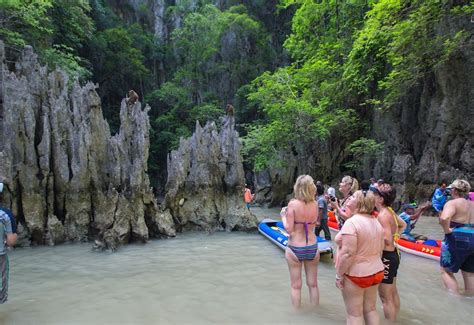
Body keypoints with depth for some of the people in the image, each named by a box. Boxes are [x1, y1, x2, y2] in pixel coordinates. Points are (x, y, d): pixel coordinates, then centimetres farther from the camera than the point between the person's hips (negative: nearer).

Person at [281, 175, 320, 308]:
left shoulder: (293, 204, -16)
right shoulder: (315, 205, -5)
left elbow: (289, 229, -17)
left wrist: (283, 216, 0)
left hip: (295, 249, -3)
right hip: (312, 248, 3)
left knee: (296, 286, 12)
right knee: (313, 284, 19)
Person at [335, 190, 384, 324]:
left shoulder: (351, 222, -23)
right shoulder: (376, 222, 3)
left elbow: (348, 253, -26)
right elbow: (380, 250, 11)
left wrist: (339, 275, -17)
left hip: (355, 274, -8)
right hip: (376, 272, 8)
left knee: (354, 314, 5)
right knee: (370, 309, 20)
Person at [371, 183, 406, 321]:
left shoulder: (382, 215, -24)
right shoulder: (390, 211, 4)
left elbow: (387, 240, -28)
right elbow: (403, 224, 22)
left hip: (386, 257, -10)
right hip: (393, 254, 10)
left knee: (385, 297, 3)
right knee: (393, 293, 24)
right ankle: (394, 319, 39)